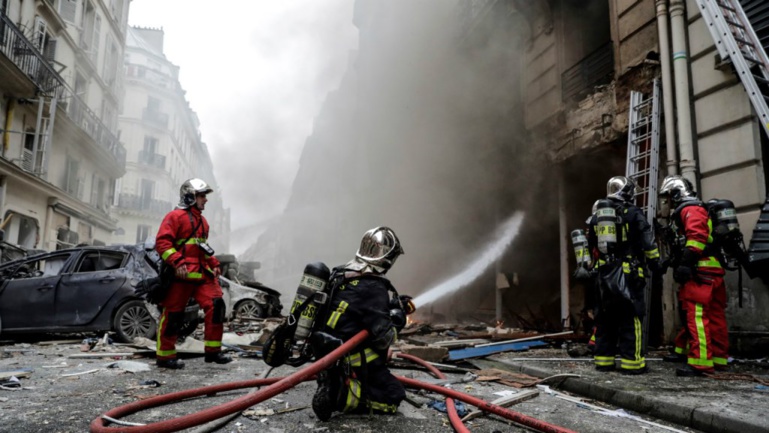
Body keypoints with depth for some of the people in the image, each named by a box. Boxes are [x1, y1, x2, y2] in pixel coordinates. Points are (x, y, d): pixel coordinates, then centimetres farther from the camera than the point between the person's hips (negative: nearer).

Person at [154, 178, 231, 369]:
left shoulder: (202, 221, 22)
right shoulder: (175, 216, -5)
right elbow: (162, 242, -14)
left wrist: (214, 264, 18)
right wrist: (177, 262, -23)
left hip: (202, 274, 8)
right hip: (181, 275, -8)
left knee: (216, 306, -4)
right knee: (173, 314, 0)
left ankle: (213, 350, 4)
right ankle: (165, 356, 14)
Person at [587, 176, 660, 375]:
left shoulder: (596, 215, 13)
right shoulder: (633, 213, -4)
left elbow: (590, 244, 19)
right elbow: (648, 241, -7)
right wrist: (655, 263, 2)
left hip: (604, 273, 6)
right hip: (628, 273, -5)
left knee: (605, 317, 10)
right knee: (631, 318, -2)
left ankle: (603, 360, 14)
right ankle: (631, 362, -2)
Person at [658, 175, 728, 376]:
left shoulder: (690, 209, -5)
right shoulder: (687, 212, 27)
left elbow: (696, 236, -21)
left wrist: (685, 264, -27)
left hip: (700, 272, -11)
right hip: (712, 271, 11)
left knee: (696, 316, -15)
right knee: (714, 317, 13)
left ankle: (700, 363, -19)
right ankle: (719, 358, 21)